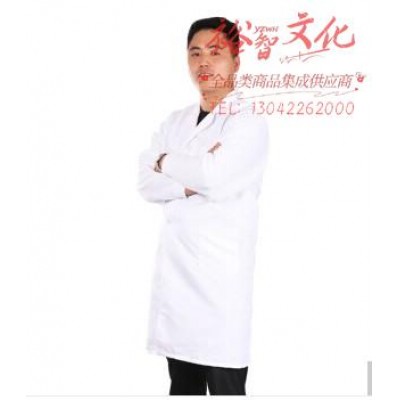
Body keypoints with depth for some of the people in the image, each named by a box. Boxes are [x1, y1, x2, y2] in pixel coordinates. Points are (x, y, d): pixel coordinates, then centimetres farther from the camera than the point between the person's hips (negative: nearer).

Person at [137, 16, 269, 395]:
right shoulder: (174, 122, 15)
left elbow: (213, 174, -19)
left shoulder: (249, 122, -5)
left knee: (225, 384, -5)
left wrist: (166, 162, -1)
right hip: (175, 266, 6)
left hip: (222, 269, -6)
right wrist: (193, 182, -12)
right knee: (182, 382, 12)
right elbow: (146, 184, 5)